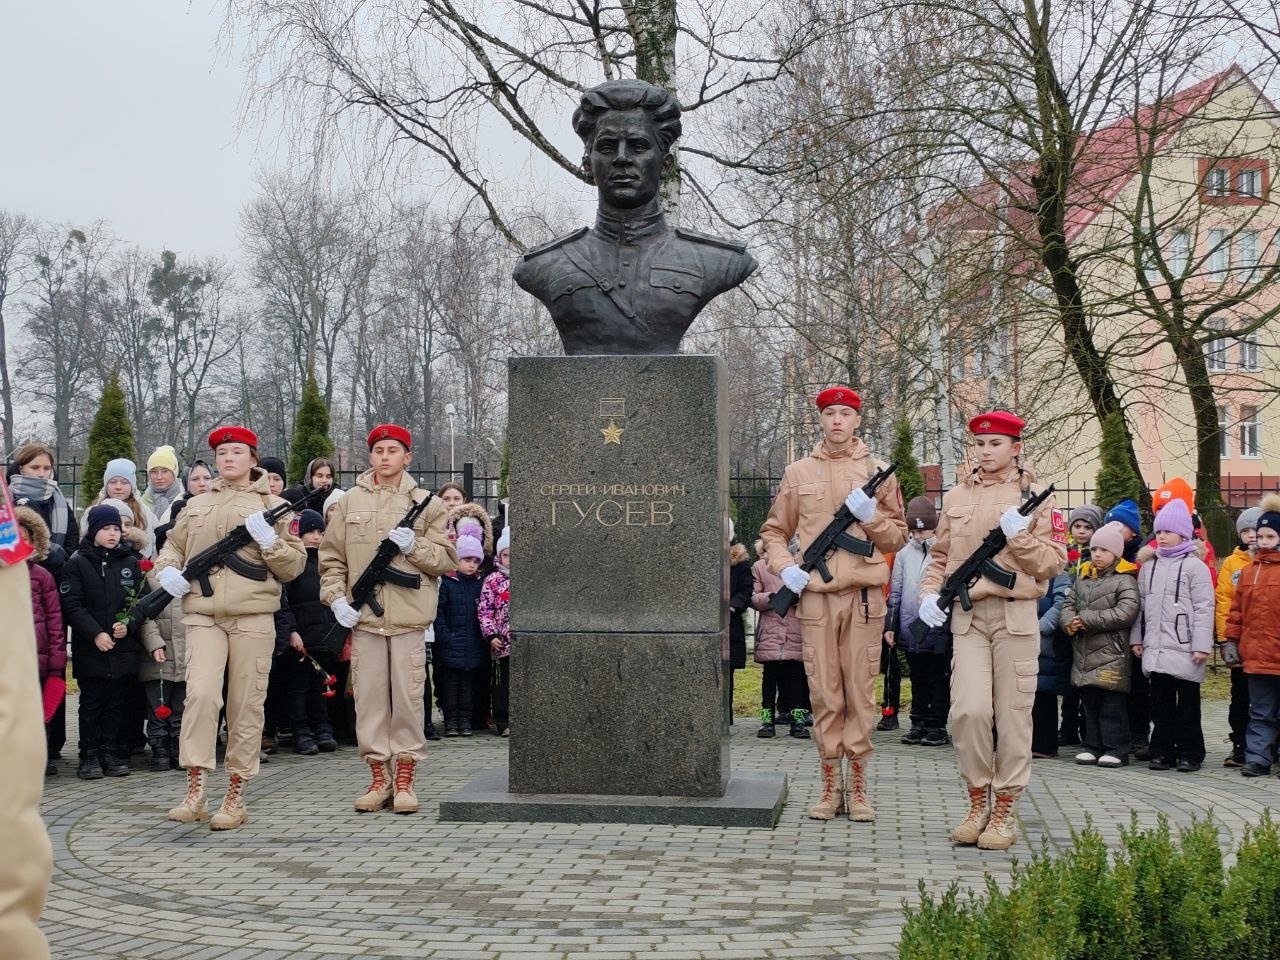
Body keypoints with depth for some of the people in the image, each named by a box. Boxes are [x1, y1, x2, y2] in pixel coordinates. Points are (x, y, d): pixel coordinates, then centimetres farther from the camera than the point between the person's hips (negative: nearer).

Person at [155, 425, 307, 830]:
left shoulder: (273, 506, 10)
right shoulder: (197, 505, 17)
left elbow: (294, 566, 7)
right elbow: (172, 546, 26)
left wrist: (268, 540, -10)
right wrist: (167, 570, 5)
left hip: (253, 617, -1)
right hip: (203, 615, 1)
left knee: (246, 705, 1)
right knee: (201, 693, -18)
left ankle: (236, 796, 10)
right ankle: (195, 791, -13)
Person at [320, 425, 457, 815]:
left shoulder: (426, 504, 7)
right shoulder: (351, 501, 9)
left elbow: (446, 560, 6)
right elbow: (331, 558, 10)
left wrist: (414, 545, -10)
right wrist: (337, 598, -3)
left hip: (408, 616, -1)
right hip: (363, 617, 1)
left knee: (408, 697, -1)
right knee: (369, 697, 3)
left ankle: (404, 779, 8)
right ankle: (379, 778, 13)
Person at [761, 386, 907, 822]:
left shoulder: (878, 473, 9)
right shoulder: (798, 473, 10)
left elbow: (898, 538, 12)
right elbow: (773, 531, 15)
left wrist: (872, 516, -7)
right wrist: (785, 567, -2)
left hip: (864, 595, 0)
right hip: (815, 595, 0)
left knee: (860, 692, 1)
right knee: (824, 695, 2)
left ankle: (858, 786, 9)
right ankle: (830, 785, 11)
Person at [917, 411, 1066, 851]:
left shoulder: (1034, 499, 5)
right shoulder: (956, 498, 13)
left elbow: (1053, 564, 1)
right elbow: (940, 556, 19)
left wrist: (1019, 536, -13)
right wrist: (930, 593, 3)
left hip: (1016, 615, -2)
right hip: (967, 616, 2)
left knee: (1013, 714, 0)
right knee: (969, 709, -10)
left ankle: (1004, 812, 12)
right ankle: (977, 804, 8)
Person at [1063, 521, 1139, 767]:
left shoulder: (1125, 580, -5)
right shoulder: (1082, 578, 16)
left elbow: (1125, 613, -17)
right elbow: (1068, 604, 15)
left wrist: (1087, 619, -15)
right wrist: (1069, 622, -9)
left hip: (1111, 654, -6)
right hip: (1083, 652, 7)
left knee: (1112, 703, -3)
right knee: (1089, 701, 11)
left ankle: (1116, 749, 3)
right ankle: (1092, 746, 19)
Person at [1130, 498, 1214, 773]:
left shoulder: (1195, 566, -5)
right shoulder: (1149, 566, 14)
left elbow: (1204, 608, -9)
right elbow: (1141, 604, 17)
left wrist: (1201, 646, -14)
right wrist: (1136, 638, 12)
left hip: (1184, 648, -5)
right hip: (1155, 647, 5)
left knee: (1188, 702, 3)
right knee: (1160, 702, 10)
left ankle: (1189, 753, 10)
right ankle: (1161, 750, 16)